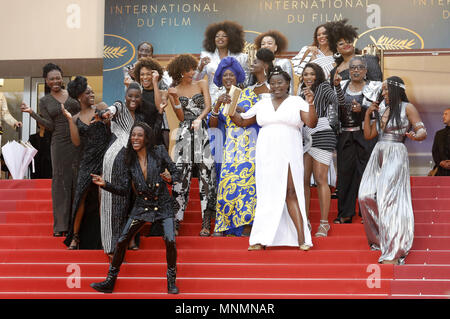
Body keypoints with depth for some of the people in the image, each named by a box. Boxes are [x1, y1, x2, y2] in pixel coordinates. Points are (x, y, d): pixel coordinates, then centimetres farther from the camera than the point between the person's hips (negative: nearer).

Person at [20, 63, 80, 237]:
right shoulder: (44, 101, 8)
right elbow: (50, 126, -2)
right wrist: (32, 113, -10)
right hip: (60, 144, -1)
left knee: (79, 180, 1)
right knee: (61, 181, -1)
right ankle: (61, 225, 1)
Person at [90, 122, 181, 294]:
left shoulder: (159, 151, -4)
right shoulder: (129, 159, 3)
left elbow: (176, 173, -2)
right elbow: (123, 189, 4)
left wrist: (170, 179, -24)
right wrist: (105, 184, -10)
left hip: (163, 205, -3)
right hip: (141, 206, 3)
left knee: (170, 240, -21)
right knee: (121, 241, -6)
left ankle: (171, 281, -1)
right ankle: (110, 281, 7)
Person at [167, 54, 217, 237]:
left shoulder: (201, 84, 11)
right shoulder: (174, 91, 9)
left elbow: (208, 106, -1)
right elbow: (181, 117, 3)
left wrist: (199, 118, -20)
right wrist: (175, 99, -11)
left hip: (202, 134, 0)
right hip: (184, 135, 0)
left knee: (205, 177, -5)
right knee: (181, 177, -6)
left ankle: (206, 224, -3)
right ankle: (176, 222, -1)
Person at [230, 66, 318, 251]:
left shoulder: (297, 102, 4)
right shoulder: (262, 105, 15)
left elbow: (312, 123, -7)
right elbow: (241, 122, 21)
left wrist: (310, 105, -21)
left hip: (289, 155, -3)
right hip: (266, 156, 3)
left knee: (291, 193, -11)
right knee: (268, 195, 2)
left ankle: (301, 239, -13)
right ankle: (262, 240, 3)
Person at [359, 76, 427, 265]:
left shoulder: (407, 108, 0)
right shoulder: (381, 110, 19)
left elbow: (423, 131, -10)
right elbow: (368, 135, 20)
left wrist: (415, 136, -33)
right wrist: (367, 114, 10)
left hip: (396, 156, -7)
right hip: (378, 155, 7)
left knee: (389, 200, -15)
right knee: (366, 196, -5)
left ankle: (393, 253, -15)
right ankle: (381, 238, 13)